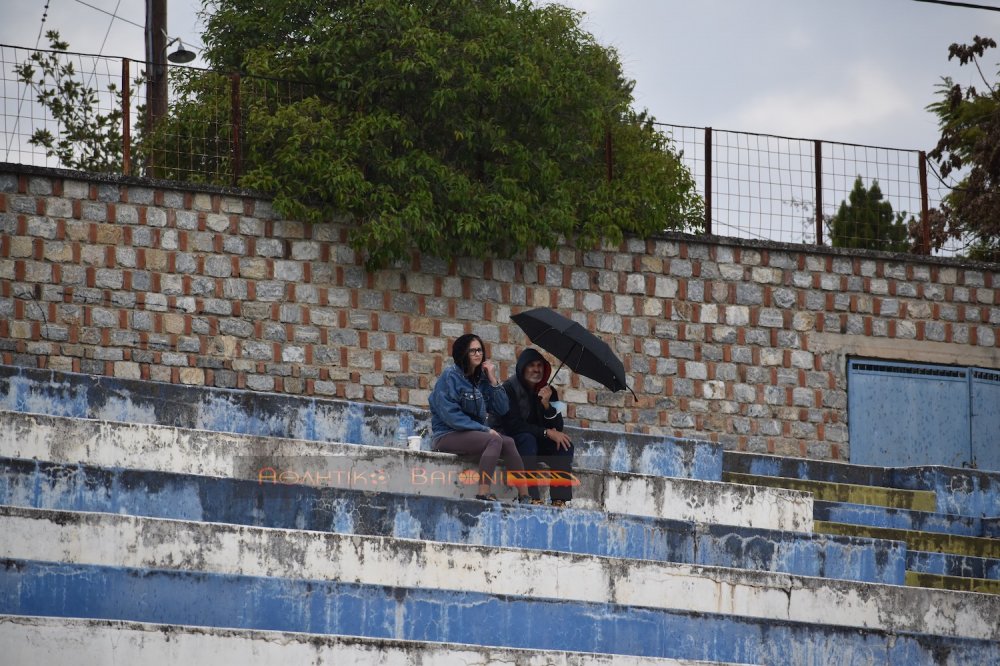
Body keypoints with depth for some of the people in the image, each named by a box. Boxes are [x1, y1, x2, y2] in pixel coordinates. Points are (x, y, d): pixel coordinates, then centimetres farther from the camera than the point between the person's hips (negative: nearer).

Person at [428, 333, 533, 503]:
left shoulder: (481, 379, 13)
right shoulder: (450, 376, -6)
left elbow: (502, 409, 9)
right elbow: (450, 415, -16)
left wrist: (493, 380, -2)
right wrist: (484, 429, -18)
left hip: (473, 434, 7)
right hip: (447, 436, -7)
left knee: (508, 443, -16)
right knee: (495, 440, -28)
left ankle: (524, 496, -21)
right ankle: (483, 492, -38)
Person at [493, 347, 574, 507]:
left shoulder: (549, 392, 4)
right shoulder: (509, 388, -12)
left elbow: (557, 427, -3)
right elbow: (513, 424, -22)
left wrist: (546, 404, -21)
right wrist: (547, 432, -25)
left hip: (538, 441, 6)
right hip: (510, 440, -6)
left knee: (565, 445, -19)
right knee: (527, 439, -36)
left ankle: (559, 499, -27)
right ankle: (531, 498, -43)